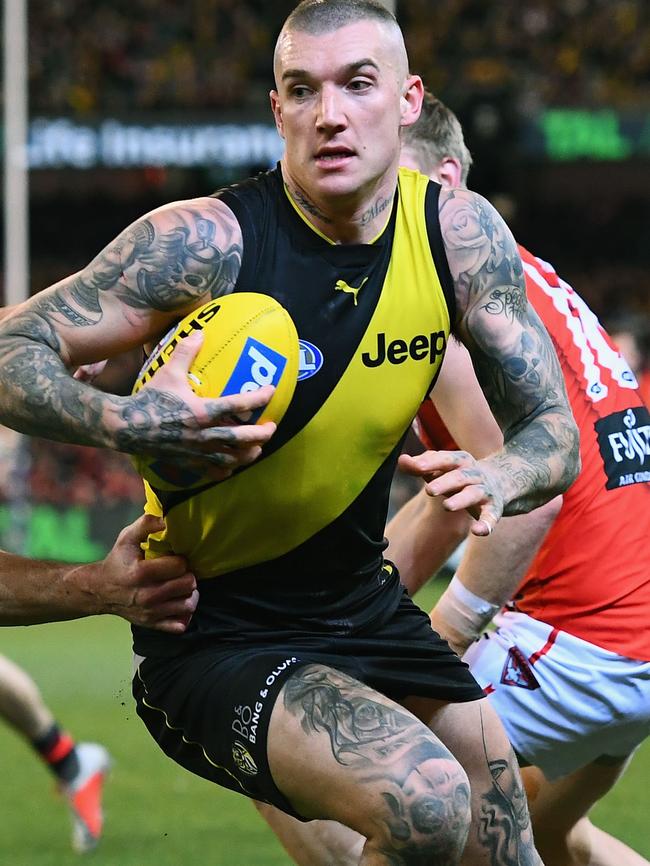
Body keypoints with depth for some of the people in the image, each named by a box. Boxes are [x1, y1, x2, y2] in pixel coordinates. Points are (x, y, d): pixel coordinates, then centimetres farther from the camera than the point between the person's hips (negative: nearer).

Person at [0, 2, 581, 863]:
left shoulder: (460, 233, -5)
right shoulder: (207, 241, -20)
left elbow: (554, 433, 0)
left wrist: (498, 478, -25)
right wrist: (125, 423, -39)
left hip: (365, 602, 6)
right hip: (213, 632, -6)